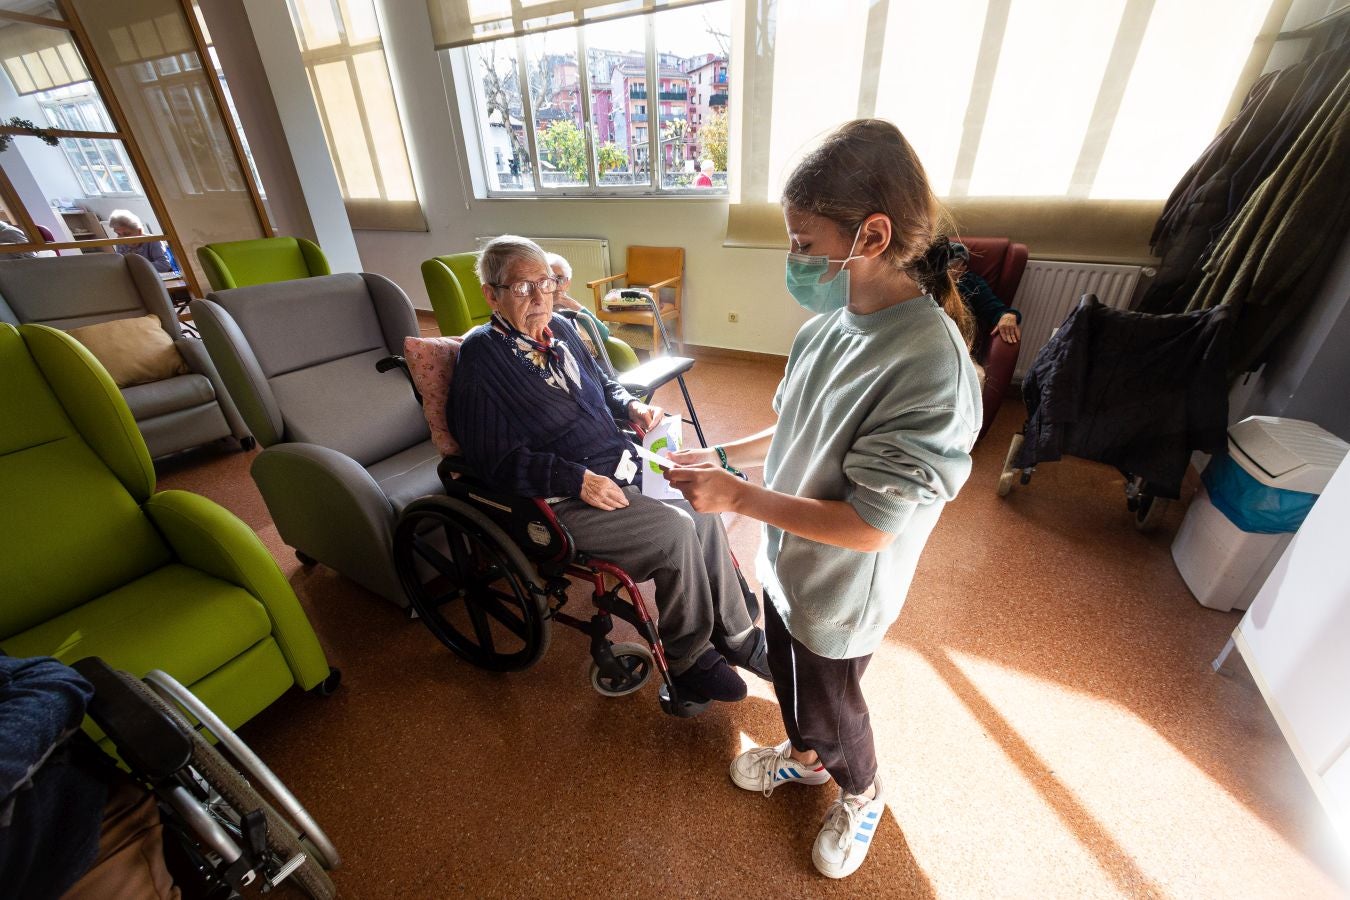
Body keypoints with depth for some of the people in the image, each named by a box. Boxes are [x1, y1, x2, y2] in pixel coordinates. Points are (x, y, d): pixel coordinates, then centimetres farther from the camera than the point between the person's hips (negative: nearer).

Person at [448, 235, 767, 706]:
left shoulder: (559, 328, 11)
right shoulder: (482, 355, -11)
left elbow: (601, 384, 26)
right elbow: (497, 460, -16)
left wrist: (631, 405, 5)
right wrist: (577, 480, -23)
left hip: (620, 468, 7)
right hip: (561, 502, -7)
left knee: (703, 511, -9)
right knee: (676, 530, -21)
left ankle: (737, 636, 11)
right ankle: (688, 658, 4)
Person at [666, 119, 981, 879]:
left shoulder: (930, 365, -32)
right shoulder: (835, 321, -8)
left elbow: (868, 526, -29)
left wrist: (736, 497, -27)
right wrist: (723, 455, -3)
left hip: (842, 588, -6)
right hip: (788, 559, 7)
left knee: (828, 702, 22)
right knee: (787, 673, 30)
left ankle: (862, 794, 57)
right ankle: (805, 756, 63)